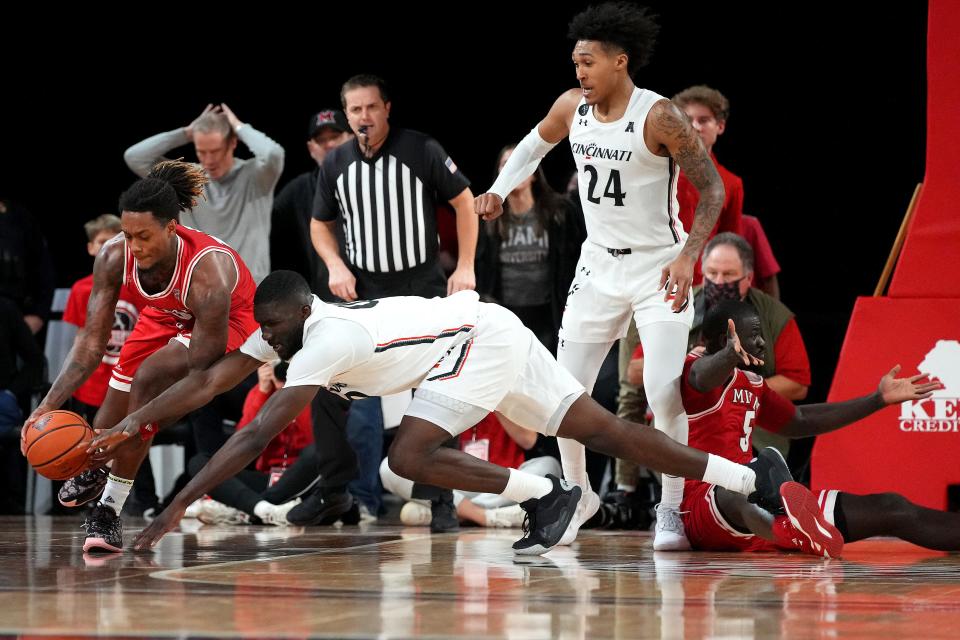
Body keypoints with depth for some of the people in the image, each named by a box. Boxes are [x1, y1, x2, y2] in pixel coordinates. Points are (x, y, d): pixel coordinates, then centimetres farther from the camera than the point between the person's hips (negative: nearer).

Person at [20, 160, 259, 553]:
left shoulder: (207, 271, -42)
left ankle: (109, 510, -18)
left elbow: (200, 371, -37)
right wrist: (49, 406, -33)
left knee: (148, 379, -27)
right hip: (167, 316, 6)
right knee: (118, 394, 11)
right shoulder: (115, 257, -28)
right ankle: (93, 471, 47)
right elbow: (92, 341, -22)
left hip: (227, 323, -6)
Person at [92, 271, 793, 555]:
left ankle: (545, 494, -10)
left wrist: (177, 508, -30)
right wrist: (135, 423, -9)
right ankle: (752, 477, 10)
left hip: (485, 338, -9)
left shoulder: (324, 341, -23)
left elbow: (254, 436, -29)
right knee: (603, 430, 8)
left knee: (411, 456, -20)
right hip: (497, 335, 9)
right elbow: (211, 380, 2)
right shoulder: (287, 325, 1)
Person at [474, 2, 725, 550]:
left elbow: (713, 190, -15)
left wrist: (688, 256, -26)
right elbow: (536, 144, 22)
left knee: (664, 393, -17)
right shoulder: (571, 108, -2)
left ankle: (672, 508, -1)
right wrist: (500, 190, 7)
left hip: (659, 268, -6)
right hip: (600, 265, 6)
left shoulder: (659, 117, -19)